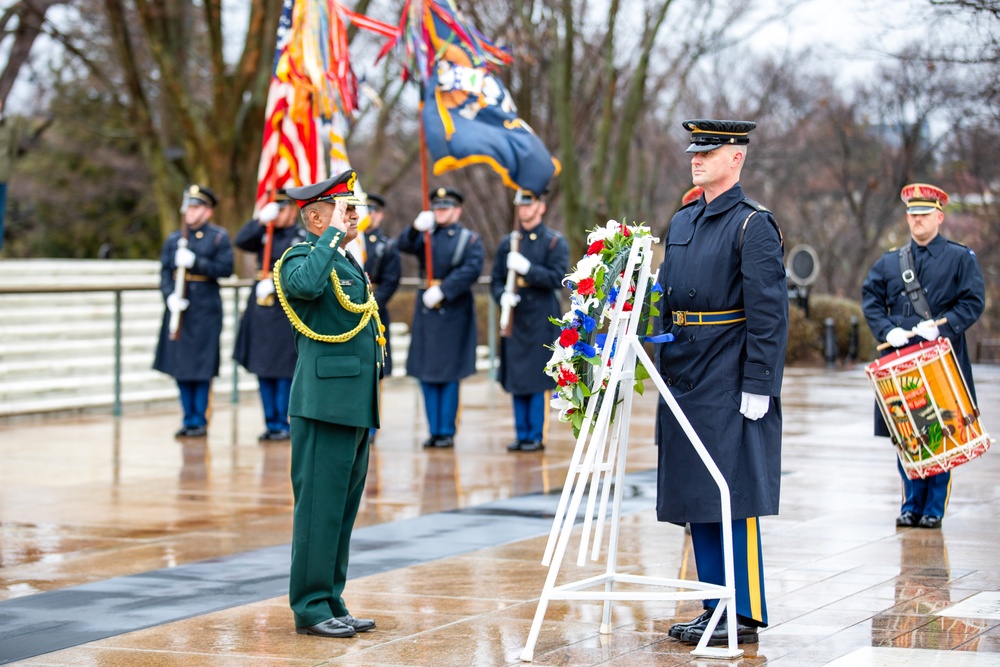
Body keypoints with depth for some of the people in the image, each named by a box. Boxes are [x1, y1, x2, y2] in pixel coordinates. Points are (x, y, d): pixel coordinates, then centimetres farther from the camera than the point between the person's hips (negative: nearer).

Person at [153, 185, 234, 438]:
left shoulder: (219, 237, 0)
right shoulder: (174, 239, 11)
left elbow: (226, 268, -9)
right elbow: (165, 272, 5)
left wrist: (194, 262, -18)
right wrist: (170, 296, -13)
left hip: (206, 312, -4)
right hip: (179, 309, 4)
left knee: (202, 368, -2)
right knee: (180, 367, 6)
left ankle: (200, 421, 6)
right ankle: (189, 419, 16)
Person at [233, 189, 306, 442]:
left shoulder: (304, 238, -3)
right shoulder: (264, 233, 11)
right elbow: (241, 241, -5)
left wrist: (276, 284, -22)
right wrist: (261, 220, -15)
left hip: (287, 310, -5)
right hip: (261, 307, 5)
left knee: (284, 370, -1)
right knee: (263, 368, 7)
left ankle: (283, 423, 7)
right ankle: (271, 423, 14)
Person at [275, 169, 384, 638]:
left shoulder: (348, 262, 20)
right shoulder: (302, 258, -8)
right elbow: (307, 285, -35)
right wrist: (332, 235, -24)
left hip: (356, 406, 9)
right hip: (325, 402, -9)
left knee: (344, 509, 12)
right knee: (319, 507, -6)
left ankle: (332, 604, 18)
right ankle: (310, 608, -1)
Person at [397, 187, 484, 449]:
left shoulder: (469, 239, 2)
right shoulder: (425, 235, 14)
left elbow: (472, 269, -13)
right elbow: (404, 245, -5)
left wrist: (443, 291, -21)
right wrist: (416, 227, -26)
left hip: (453, 313, -4)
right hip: (425, 310, 4)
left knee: (448, 375, -2)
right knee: (426, 375, 4)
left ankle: (447, 432, 4)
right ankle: (434, 431, 12)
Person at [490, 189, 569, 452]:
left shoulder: (555, 242, 0)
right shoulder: (508, 243, 14)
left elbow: (558, 278, -11)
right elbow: (496, 280, 12)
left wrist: (527, 268, -21)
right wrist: (502, 296, -9)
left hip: (541, 321, -4)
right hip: (514, 319, 4)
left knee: (538, 380, -5)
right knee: (516, 380, 5)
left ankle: (536, 436, 1)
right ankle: (522, 435, 12)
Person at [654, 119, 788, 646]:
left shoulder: (754, 225, -8)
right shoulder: (682, 222, 15)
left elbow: (769, 312, -13)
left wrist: (757, 386, -17)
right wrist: (664, 373, 17)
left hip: (730, 385, -8)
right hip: (685, 382, 8)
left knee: (734, 499, -5)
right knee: (695, 497, 10)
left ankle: (746, 615, 0)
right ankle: (715, 608, 17)